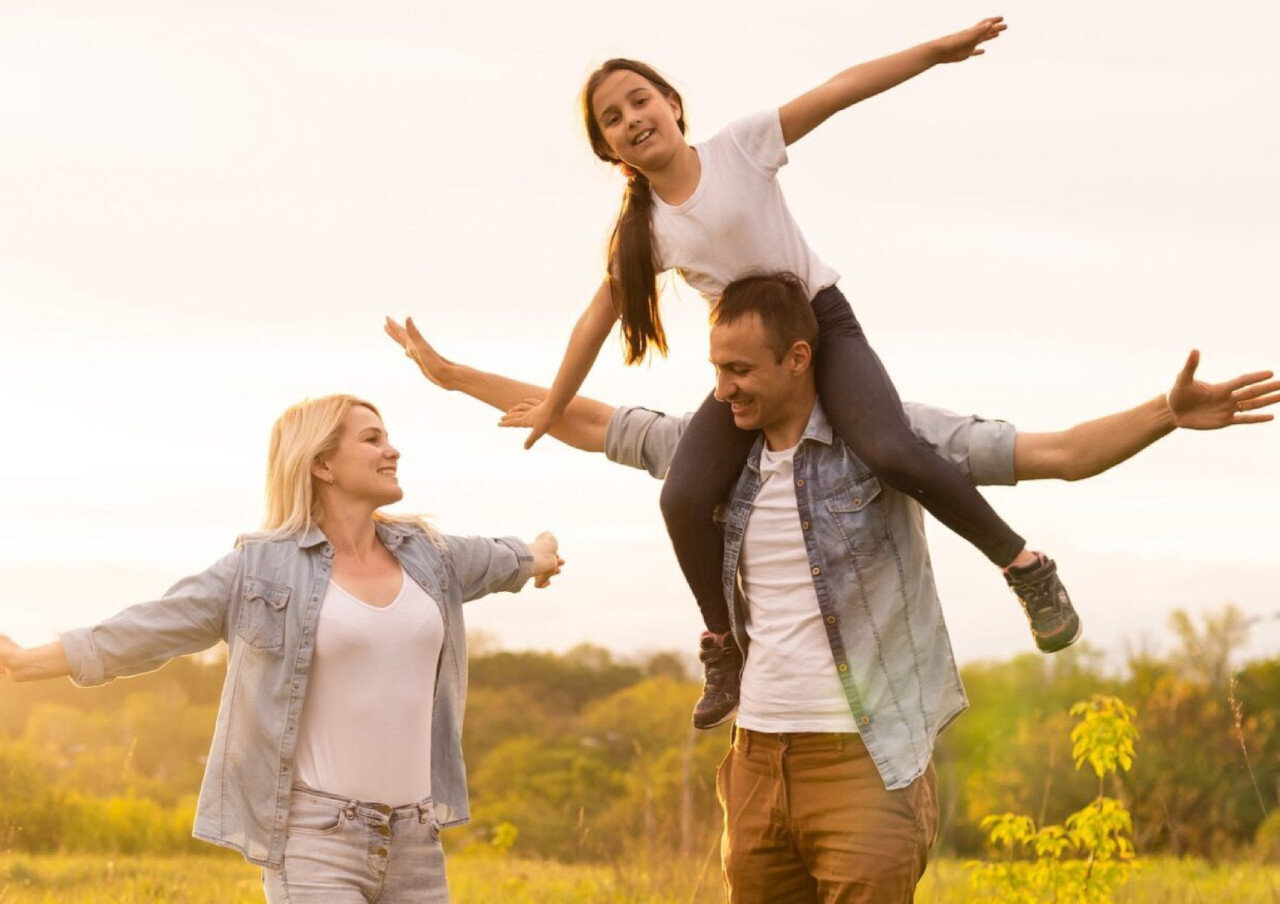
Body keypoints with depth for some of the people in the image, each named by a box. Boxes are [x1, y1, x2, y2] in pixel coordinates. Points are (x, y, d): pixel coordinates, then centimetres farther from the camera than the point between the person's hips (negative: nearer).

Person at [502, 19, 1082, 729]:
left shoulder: (739, 148, -6)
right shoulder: (642, 228, 3)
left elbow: (837, 92, -11)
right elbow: (597, 319, 13)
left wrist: (937, 50, -16)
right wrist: (552, 408, 20)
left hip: (823, 325, -3)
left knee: (891, 454, -30)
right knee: (684, 498, -19)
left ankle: (1024, 567, -13)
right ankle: (724, 642, 5)